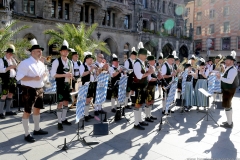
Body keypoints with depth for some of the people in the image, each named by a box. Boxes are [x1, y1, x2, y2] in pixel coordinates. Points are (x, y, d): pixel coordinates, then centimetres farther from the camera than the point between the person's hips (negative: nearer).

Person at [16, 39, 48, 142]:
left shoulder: (41, 64, 12)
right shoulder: (25, 63, -14)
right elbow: (19, 77, -20)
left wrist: (44, 76, 1)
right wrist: (33, 78, -26)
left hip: (39, 89, 9)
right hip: (29, 90, -8)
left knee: (37, 109, 17)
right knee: (27, 112, 0)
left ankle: (37, 129, 32)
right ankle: (27, 134, 10)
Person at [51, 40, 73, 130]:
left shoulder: (70, 62, 10)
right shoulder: (56, 61, -8)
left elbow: (72, 72, 21)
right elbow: (53, 74, -14)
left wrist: (70, 76, -1)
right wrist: (65, 75, -19)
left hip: (68, 84, 6)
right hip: (60, 85, -6)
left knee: (66, 102, 11)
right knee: (60, 103, -5)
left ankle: (64, 119, 24)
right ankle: (59, 122, 5)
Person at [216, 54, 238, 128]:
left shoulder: (232, 70, -21)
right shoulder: (228, 69, 13)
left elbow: (230, 81, -32)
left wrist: (220, 78, -33)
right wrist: (221, 77, 6)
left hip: (229, 90, -11)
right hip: (227, 89, 11)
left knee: (226, 106, -4)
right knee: (228, 105, 18)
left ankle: (229, 123, 5)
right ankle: (229, 121, 31)